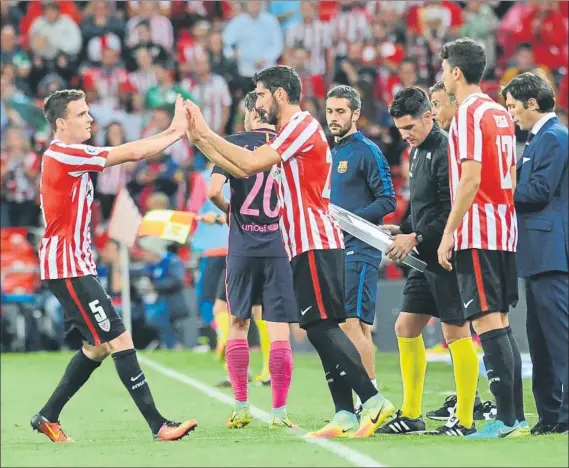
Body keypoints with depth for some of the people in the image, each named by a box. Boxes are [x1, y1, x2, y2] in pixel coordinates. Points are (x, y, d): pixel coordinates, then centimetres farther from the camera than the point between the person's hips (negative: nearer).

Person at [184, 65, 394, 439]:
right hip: (309, 245, 10)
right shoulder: (289, 132, 23)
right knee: (322, 329, 4)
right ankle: (345, 416, 1)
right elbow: (241, 169, 21)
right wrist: (199, 138, 15)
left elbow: (250, 163, -17)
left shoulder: (302, 126, -8)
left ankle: (373, 400, -18)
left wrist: (206, 133, -8)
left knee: (322, 327, -15)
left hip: (315, 245, -10)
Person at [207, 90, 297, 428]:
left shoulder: (236, 143, -1)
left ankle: (241, 408, 11)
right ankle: (279, 412, -2)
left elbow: (214, 190, -10)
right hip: (279, 246, 0)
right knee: (280, 330, 0)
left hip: (243, 246, 0)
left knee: (238, 324, 13)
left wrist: (228, 210, 10)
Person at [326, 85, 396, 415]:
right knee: (358, 325, 9)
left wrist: (350, 220, -19)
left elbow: (387, 201, -13)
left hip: (360, 249, -9)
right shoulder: (333, 153, 17)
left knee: (351, 322, -14)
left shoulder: (368, 152, -7)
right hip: (338, 249, 9)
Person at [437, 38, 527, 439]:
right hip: (505, 230, 9)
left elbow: (470, 180, -19)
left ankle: (506, 419, -13)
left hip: (476, 232, -9)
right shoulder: (501, 113, 15)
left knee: (487, 323, -10)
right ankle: (516, 417, 9)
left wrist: (449, 234, -16)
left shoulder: (468, 114, -11)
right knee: (500, 323, 10)